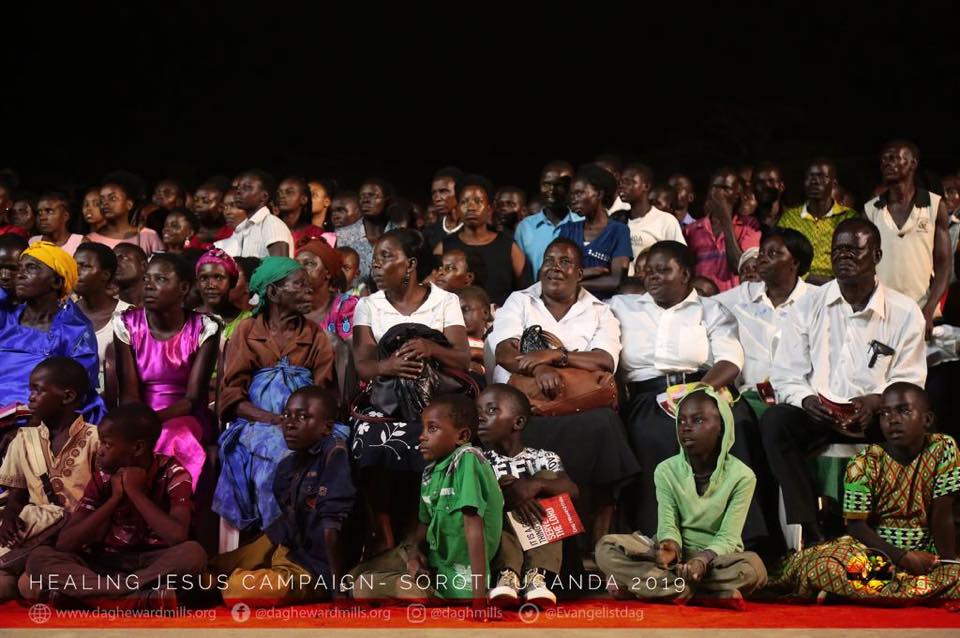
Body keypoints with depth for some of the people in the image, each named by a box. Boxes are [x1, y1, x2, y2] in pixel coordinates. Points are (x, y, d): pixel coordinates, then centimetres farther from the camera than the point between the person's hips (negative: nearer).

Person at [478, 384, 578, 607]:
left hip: (538, 540, 0)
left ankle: (536, 574, -31)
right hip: (501, 543, 0)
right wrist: (507, 494, -28)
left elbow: (573, 490, -10)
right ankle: (508, 572, -40)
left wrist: (536, 485, -28)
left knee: (546, 475, -14)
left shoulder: (542, 458, 7)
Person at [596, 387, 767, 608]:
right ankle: (701, 594, -30)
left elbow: (728, 537, -14)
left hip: (717, 556, -2)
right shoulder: (666, 471, -1)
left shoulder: (741, 476, -8)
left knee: (752, 567, -37)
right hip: (678, 554, 2)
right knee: (607, 548, -22)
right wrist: (670, 545, -33)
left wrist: (704, 559, -34)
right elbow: (668, 523, -8)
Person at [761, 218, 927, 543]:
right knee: (774, 422, -31)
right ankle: (810, 532, -33)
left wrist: (875, 401, -18)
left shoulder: (905, 312, 4)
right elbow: (785, 375, 4)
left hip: (876, 416, -1)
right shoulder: (808, 306, 8)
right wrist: (805, 399, -17)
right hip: (817, 414, 1)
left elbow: (909, 382, 2)